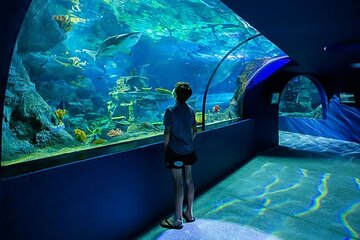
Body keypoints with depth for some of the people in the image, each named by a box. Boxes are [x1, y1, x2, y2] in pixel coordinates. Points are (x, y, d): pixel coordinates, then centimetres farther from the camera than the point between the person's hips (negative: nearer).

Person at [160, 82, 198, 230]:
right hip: (189, 151, 6)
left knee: (178, 183, -1)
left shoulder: (170, 110, -12)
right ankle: (189, 213, 29)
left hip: (175, 152, -6)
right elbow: (194, 131, 9)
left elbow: (167, 133, -13)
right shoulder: (191, 110, 5)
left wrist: (166, 148, -2)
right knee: (189, 180, 14)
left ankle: (177, 220, 10)